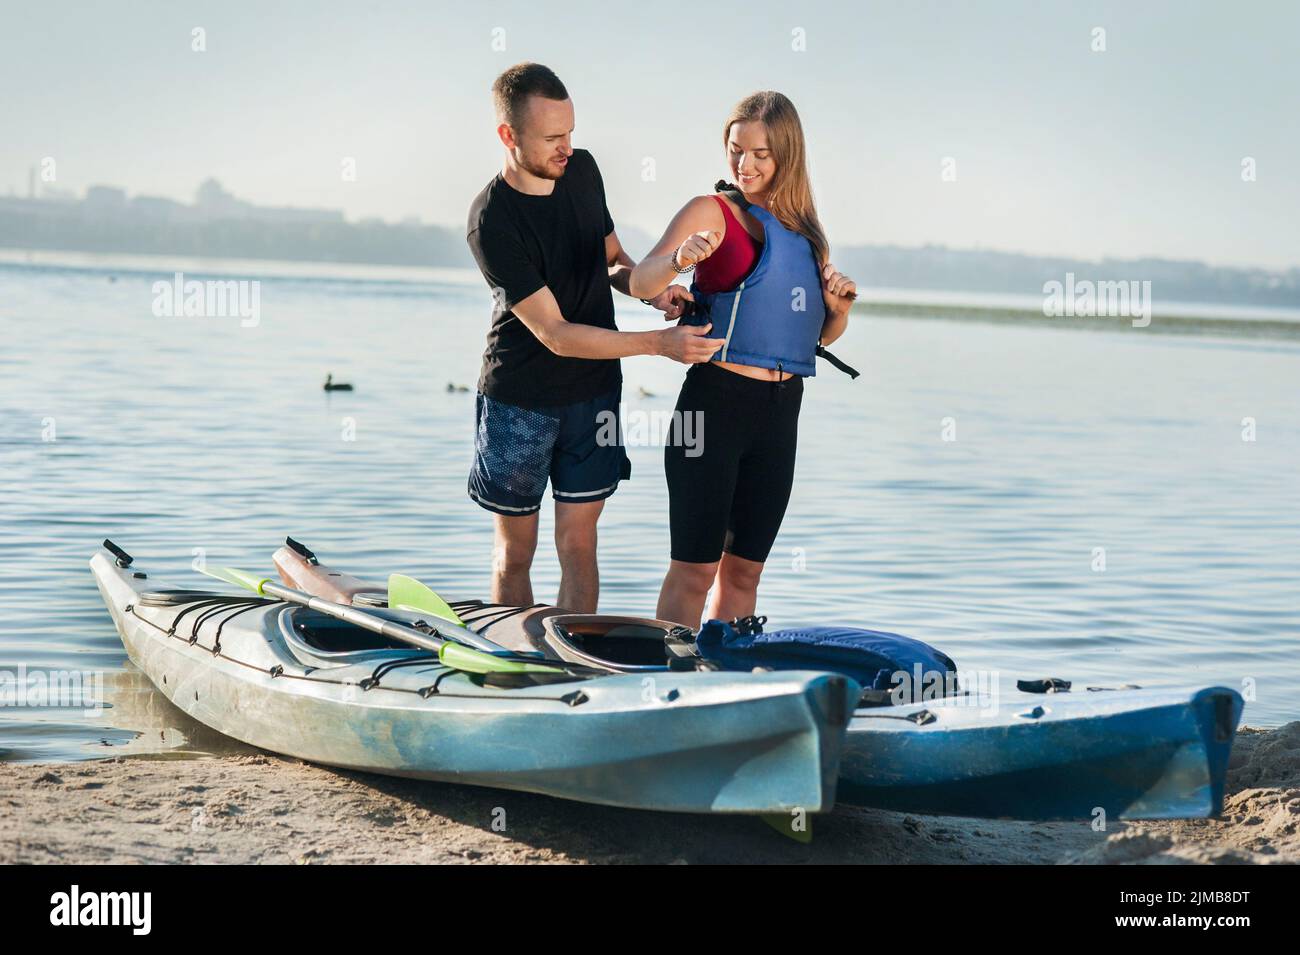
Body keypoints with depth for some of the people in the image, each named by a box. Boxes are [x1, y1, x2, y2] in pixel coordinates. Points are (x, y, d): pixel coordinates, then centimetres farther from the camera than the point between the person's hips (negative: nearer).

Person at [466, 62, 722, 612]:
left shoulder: (582, 170, -2)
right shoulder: (491, 222, -22)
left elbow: (612, 259, 15)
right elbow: (555, 334, -25)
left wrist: (649, 289, -9)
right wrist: (659, 344, -30)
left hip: (593, 391, 4)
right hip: (518, 400, -4)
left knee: (578, 546, 3)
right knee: (514, 552, 6)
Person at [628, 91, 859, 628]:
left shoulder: (806, 231, 15)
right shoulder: (713, 211, -1)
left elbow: (821, 336, 23)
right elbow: (639, 283, -16)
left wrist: (839, 310, 1)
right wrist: (678, 260, -37)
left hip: (781, 410, 6)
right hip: (716, 401, -6)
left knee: (744, 568, 11)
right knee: (695, 567, -6)